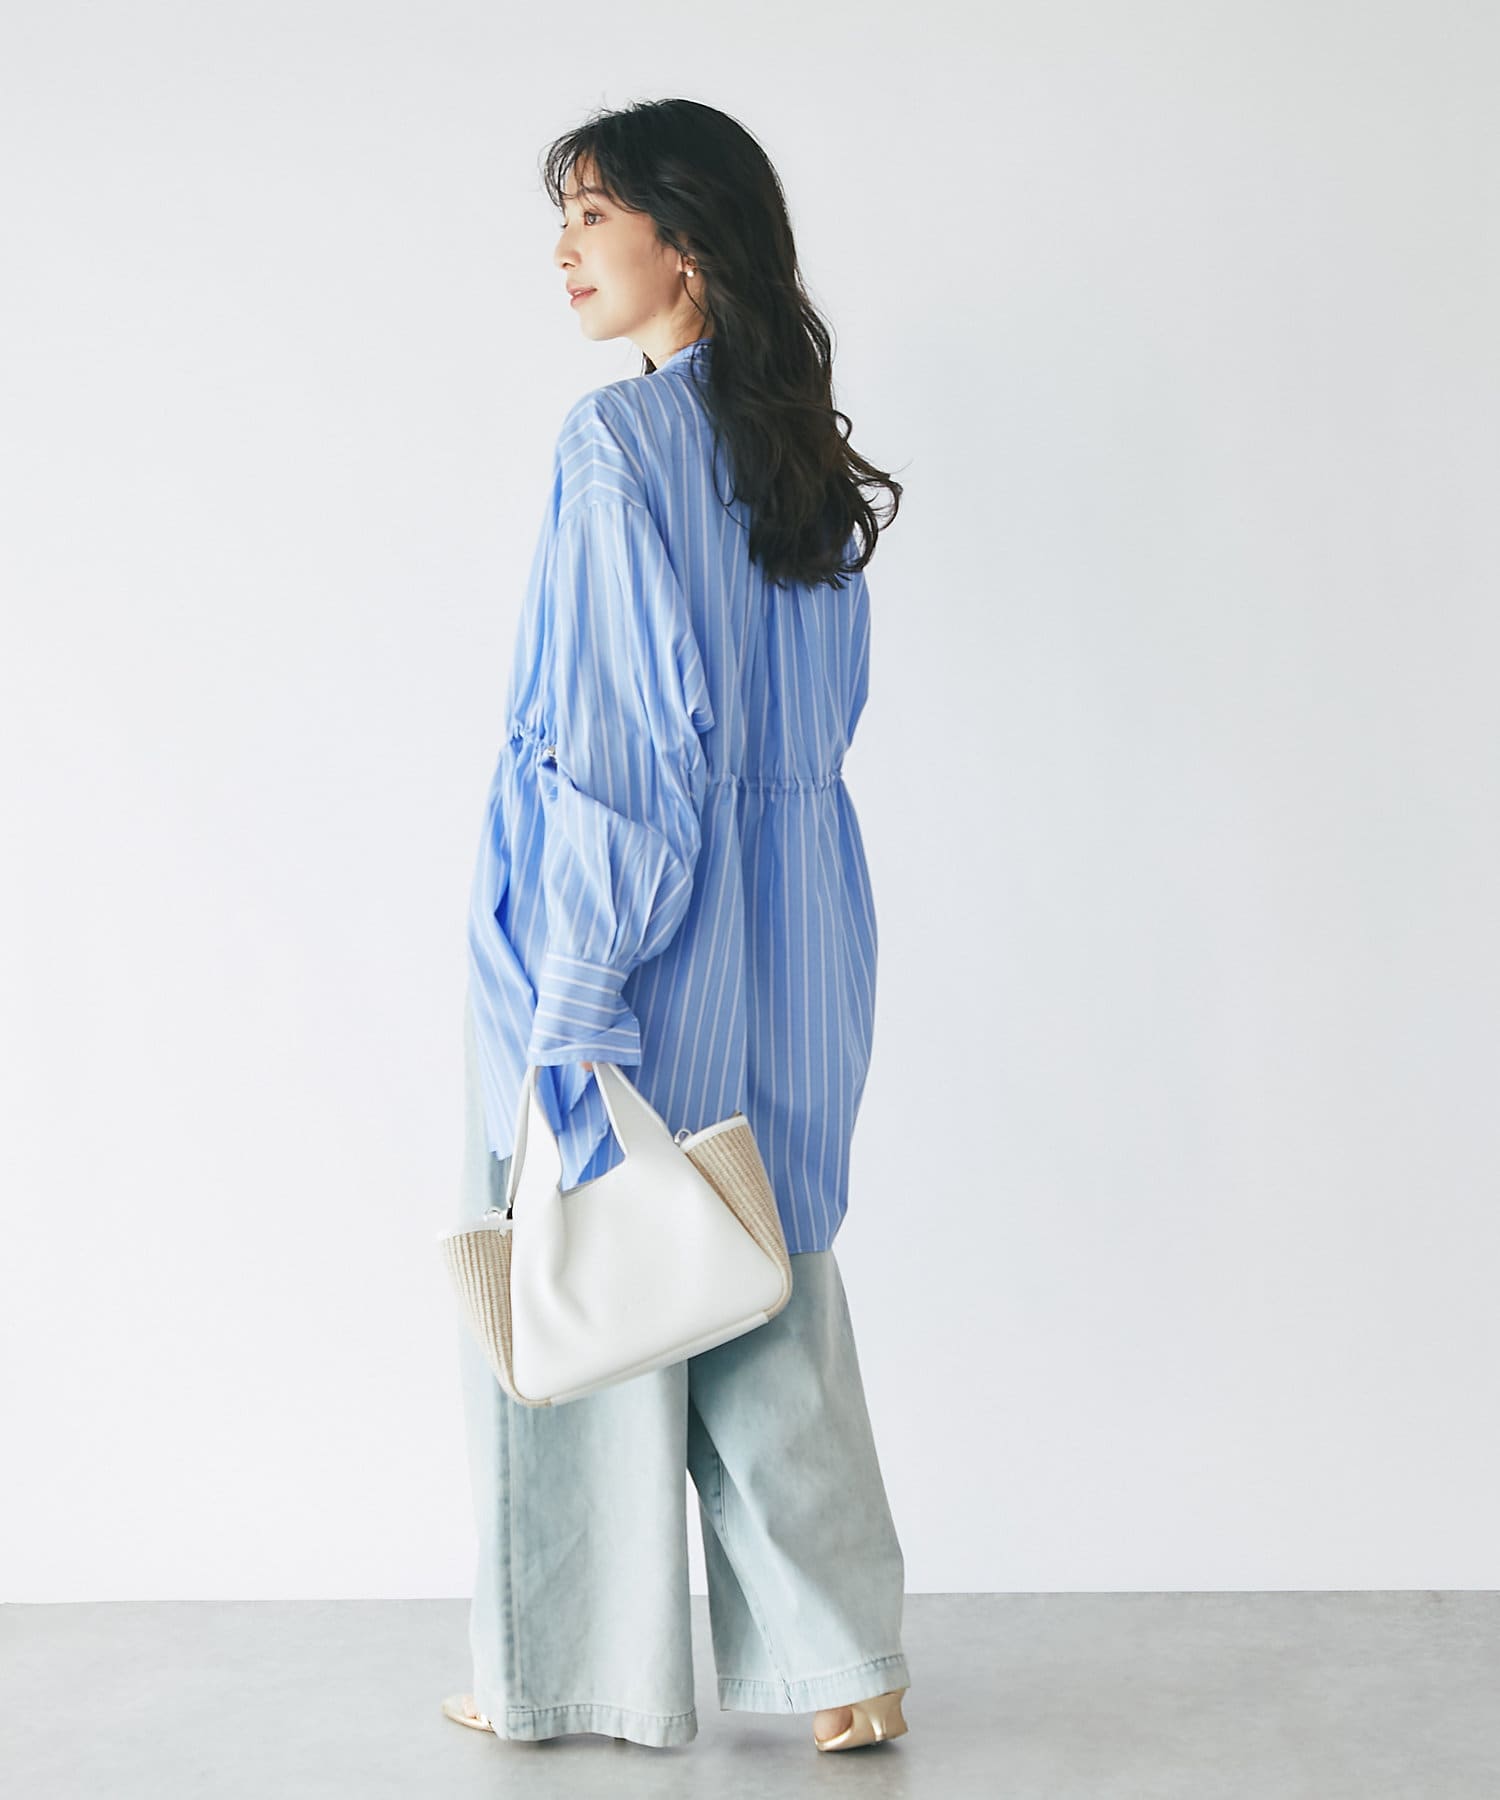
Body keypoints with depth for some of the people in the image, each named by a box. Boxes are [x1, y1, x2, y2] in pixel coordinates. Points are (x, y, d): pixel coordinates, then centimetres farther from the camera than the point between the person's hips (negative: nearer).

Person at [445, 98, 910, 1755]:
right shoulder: (803, 451, 8)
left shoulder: (618, 446, -16)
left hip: (626, 949, -7)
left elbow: (616, 752, -20)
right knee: (768, 1299, 15)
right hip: (783, 956, 8)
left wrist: (569, 1005, -18)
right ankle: (844, 1664, 20)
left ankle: (574, 1674, 21)